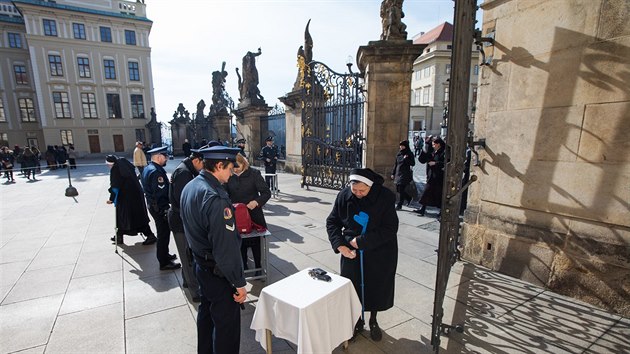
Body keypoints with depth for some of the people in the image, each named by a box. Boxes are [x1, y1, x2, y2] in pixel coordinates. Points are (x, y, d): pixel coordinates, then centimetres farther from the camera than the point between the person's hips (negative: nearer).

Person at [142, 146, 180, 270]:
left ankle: (164, 255, 39)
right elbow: (161, 192, -27)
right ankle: (164, 263, 13)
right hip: (160, 207, -10)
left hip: (152, 204, 10)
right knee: (163, 233, 1)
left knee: (163, 232, 23)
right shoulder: (156, 171, -24)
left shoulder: (148, 168, 9)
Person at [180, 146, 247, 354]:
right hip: (218, 272, -9)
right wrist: (239, 283, -20)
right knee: (227, 322, 9)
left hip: (200, 264, 10)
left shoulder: (189, 187, 0)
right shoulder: (216, 198, -30)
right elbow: (226, 248, -29)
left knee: (206, 312, 27)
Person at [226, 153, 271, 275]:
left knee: (256, 242, 8)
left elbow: (266, 192, -11)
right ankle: (243, 266, 34)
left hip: (254, 214, -2)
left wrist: (256, 202, -28)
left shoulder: (254, 173, -11)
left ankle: (258, 267, 26)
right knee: (240, 242, 14)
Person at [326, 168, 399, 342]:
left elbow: (390, 228, -19)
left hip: (379, 253, -1)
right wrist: (339, 245, -16)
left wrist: (362, 241, -22)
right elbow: (332, 222, -2)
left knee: (376, 287, 15)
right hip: (351, 251, 2)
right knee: (353, 286, 12)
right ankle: (357, 319, 40)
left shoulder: (385, 197, -21)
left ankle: (373, 320, 42)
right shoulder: (344, 196, -13)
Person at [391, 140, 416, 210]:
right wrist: (393, 173, 14)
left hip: (405, 175, -6)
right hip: (398, 174, 7)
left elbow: (413, 163, -9)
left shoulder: (409, 154, -4)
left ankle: (399, 205, 3)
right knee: (398, 189, 10)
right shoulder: (399, 153, 11)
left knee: (401, 190, -7)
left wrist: (406, 159, -22)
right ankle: (409, 198, 33)